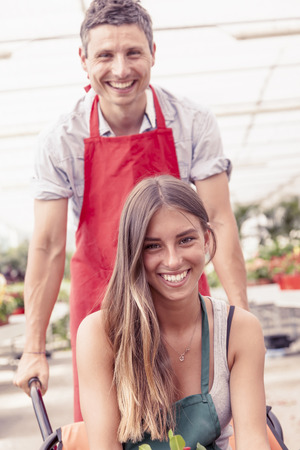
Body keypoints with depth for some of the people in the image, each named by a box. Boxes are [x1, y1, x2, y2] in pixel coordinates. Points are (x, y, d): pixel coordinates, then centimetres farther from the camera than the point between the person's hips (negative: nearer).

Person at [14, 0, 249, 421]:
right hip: (99, 298, 0)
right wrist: (34, 349, -11)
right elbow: (48, 245, -11)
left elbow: (219, 221, -11)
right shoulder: (60, 140, -10)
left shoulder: (193, 124, -10)